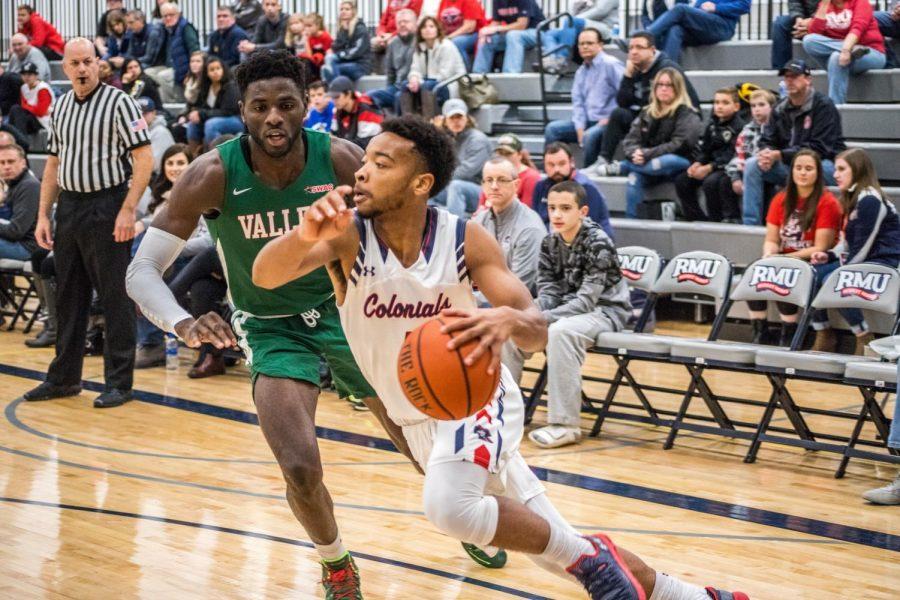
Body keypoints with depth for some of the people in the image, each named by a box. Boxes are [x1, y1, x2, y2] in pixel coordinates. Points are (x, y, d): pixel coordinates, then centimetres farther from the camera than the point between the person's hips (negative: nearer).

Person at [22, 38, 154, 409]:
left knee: (115, 297, -2)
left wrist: (128, 210, -18)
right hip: (69, 207, 7)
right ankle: (65, 377, 22)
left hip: (106, 207, -7)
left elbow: (144, 159, -12)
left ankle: (119, 382, 5)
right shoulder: (61, 106, 12)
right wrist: (43, 215, 11)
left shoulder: (118, 102, -7)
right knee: (68, 295, 12)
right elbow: (53, 163, 17)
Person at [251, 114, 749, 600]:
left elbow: (538, 330, -22)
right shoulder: (348, 236, -18)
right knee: (550, 545, 10)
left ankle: (592, 560, -12)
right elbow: (265, 276, -34)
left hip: (474, 396, -3)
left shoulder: (465, 241, -19)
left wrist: (509, 321, -47)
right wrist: (306, 234, -56)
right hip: (418, 419, 3)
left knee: (449, 505, -35)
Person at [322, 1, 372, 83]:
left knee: (331, 69, -29)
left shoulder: (360, 28, -5)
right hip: (347, 62, 6)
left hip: (361, 65, -6)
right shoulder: (342, 28, 16)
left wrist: (339, 55, -16)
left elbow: (358, 50, -16)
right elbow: (335, 48, 3)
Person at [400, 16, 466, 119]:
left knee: (427, 86, -34)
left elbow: (445, 75, -18)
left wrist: (421, 83, -16)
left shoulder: (447, 46, -11)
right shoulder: (419, 48, 13)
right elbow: (416, 69, 4)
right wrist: (414, 78, -21)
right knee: (406, 85, -15)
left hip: (451, 87, -7)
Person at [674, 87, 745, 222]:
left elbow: (732, 155, -21)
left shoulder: (739, 126, -14)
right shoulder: (712, 125, 11)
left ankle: (732, 217, -18)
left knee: (711, 181, -34)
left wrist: (709, 168, -25)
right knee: (681, 180, -4)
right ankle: (697, 218, 3)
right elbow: (703, 148, 12)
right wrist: (697, 163, -8)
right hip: (712, 165, 8)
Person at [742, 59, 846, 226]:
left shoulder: (823, 105, -12)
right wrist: (766, 153, -18)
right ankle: (750, 223, -14)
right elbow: (767, 141, 10)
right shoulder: (780, 109, 9)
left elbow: (818, 148, -20)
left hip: (827, 164, -6)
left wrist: (779, 155, -24)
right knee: (752, 164, -12)